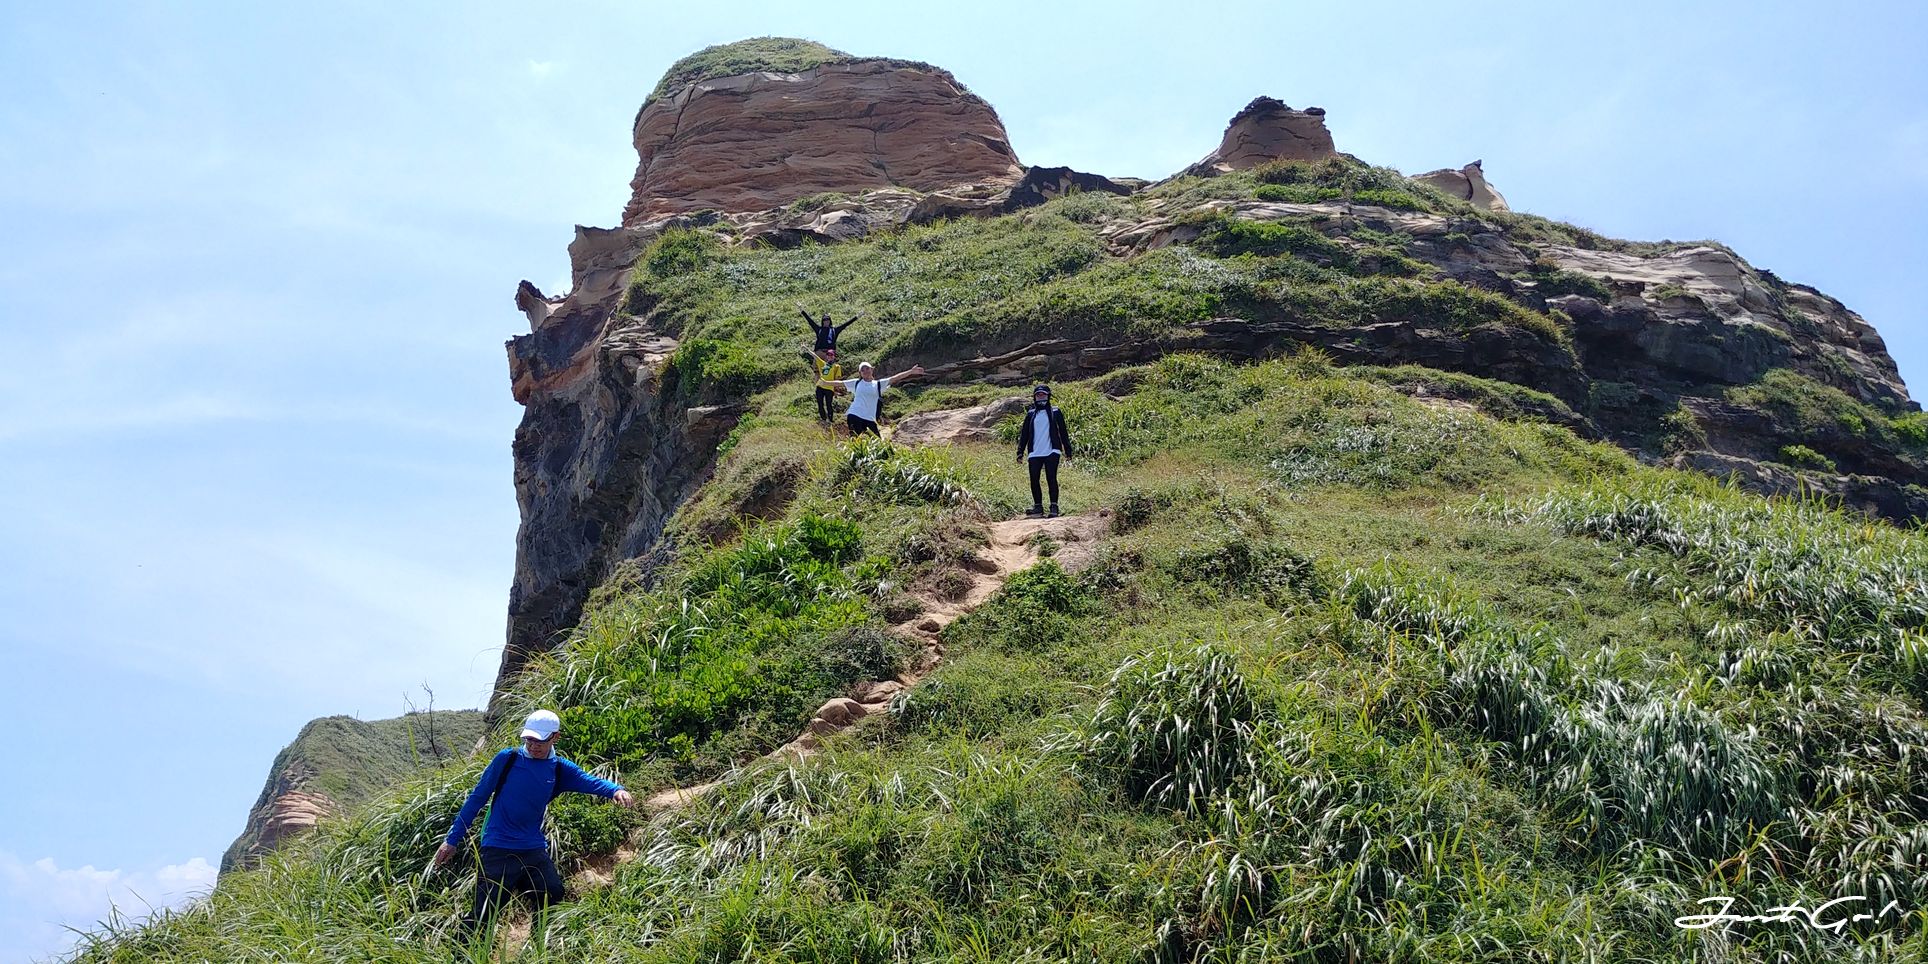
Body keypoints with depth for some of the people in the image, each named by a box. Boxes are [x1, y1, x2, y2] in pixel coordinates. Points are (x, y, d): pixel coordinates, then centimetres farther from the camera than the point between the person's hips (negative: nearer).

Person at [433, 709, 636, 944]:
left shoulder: (560, 769, 4)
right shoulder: (507, 759, -5)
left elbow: (590, 782, -11)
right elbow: (477, 798, -1)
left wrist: (615, 790, -33)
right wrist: (453, 840, 0)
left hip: (534, 849, 4)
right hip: (499, 849, -4)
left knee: (553, 897, 2)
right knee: (482, 915, -8)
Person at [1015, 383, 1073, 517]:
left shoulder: (1055, 412, 6)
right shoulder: (1031, 414, 13)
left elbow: (1063, 432, 7)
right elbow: (1024, 434, 14)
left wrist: (1068, 450, 3)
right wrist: (1020, 452, 8)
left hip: (1052, 451, -3)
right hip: (1034, 453, 3)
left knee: (1051, 478, -8)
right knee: (1034, 480, 1)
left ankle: (1054, 507, -5)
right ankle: (1038, 507, 10)